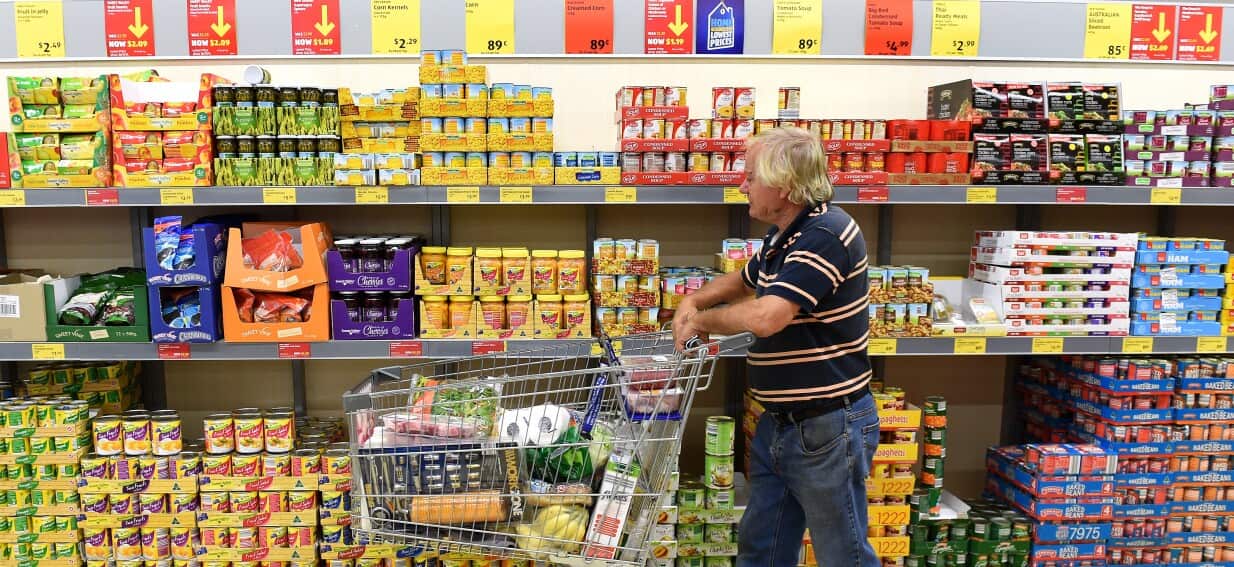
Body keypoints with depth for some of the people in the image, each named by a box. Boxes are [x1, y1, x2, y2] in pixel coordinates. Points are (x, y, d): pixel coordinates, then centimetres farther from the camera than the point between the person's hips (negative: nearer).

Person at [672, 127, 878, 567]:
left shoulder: (826, 234, -22)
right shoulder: (782, 238, 10)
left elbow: (765, 316, -32)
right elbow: (743, 281, 29)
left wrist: (702, 321, -12)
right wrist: (694, 300, 7)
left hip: (827, 427, -10)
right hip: (779, 423, 10)